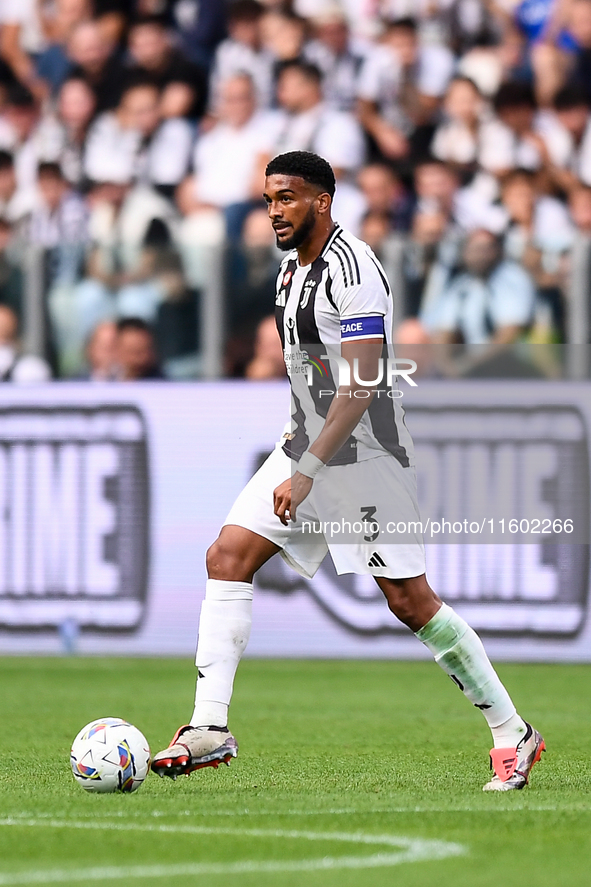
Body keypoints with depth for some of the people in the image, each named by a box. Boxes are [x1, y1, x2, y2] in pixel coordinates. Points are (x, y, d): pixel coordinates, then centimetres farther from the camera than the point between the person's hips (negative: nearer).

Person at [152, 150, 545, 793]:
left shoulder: (350, 267, -18)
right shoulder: (293, 264, 11)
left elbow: (361, 385, -24)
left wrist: (307, 471, -27)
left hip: (364, 456, -9)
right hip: (308, 447, 9)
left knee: (410, 601, -6)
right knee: (228, 555, -7)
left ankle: (512, 735, 5)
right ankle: (210, 727, -10)